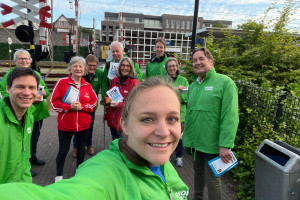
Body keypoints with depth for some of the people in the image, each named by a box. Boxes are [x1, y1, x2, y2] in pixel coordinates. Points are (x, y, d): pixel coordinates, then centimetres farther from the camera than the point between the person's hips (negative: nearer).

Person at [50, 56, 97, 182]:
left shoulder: (87, 86, 2)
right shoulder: (62, 82, -7)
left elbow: (94, 101, 3)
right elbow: (54, 101, -8)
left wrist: (82, 106, -15)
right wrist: (70, 107, -19)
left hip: (83, 124, 3)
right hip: (65, 124, -3)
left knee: (81, 148, 18)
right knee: (63, 150, 9)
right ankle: (59, 175, 31)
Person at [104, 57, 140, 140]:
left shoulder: (134, 83, -8)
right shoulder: (114, 81, 11)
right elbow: (109, 95, 22)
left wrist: (119, 105, -21)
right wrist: (107, 99, -2)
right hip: (112, 120, 6)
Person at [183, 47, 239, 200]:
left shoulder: (224, 82, -12)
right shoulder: (192, 86, 10)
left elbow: (230, 117, -18)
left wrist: (225, 145, -22)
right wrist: (186, 135, 15)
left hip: (212, 144, -7)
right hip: (195, 142, 7)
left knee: (212, 179, 6)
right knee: (198, 171, 23)